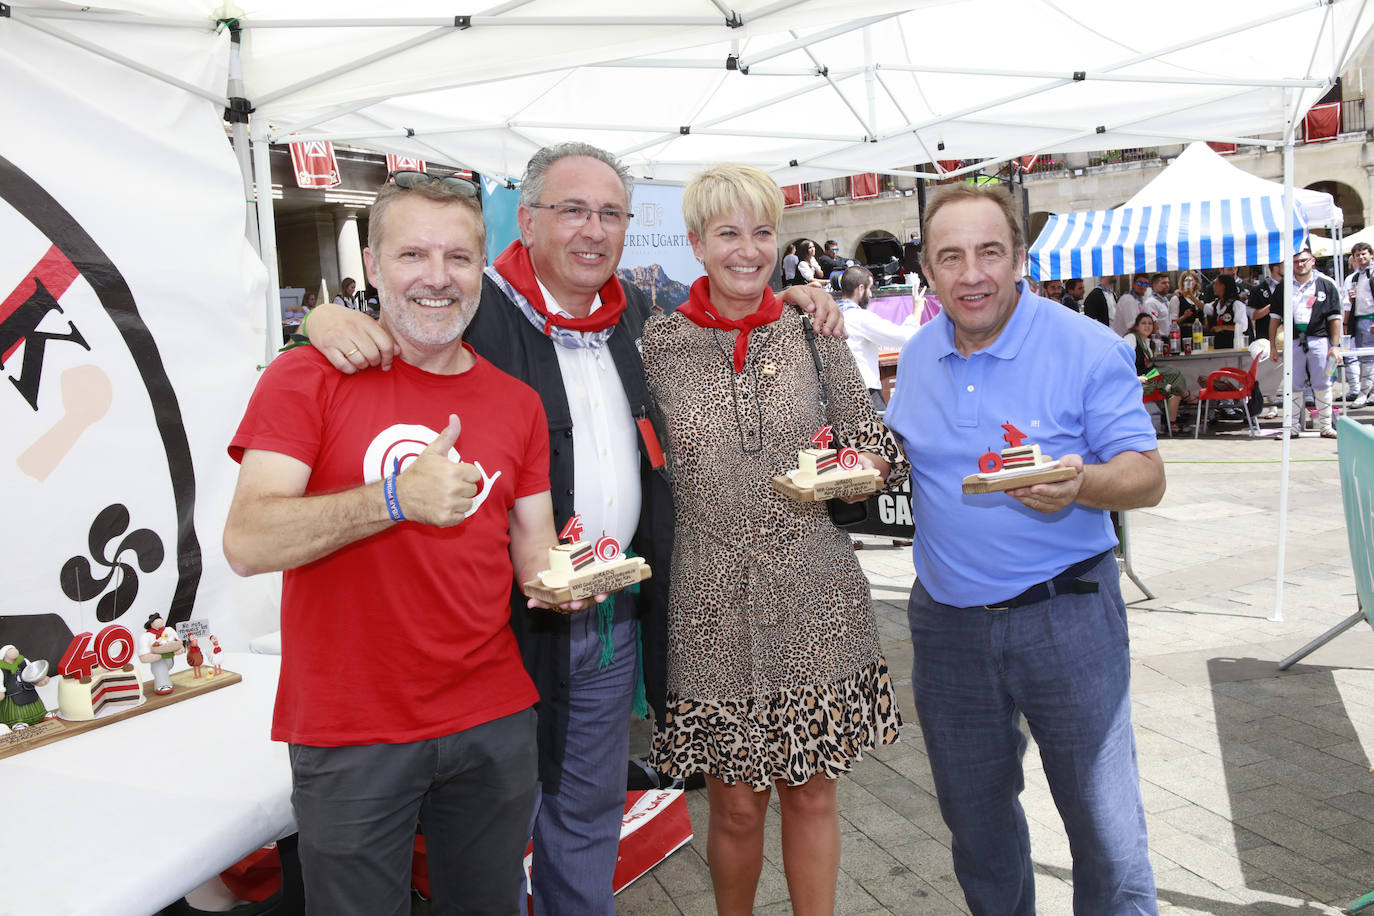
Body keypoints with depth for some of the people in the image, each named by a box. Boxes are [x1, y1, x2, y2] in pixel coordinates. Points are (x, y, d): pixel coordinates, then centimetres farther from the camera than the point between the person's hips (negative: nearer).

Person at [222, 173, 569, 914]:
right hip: (349, 737, -3)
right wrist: (397, 498, -27)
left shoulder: (517, 402, 5)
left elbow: (532, 552, 8)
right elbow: (246, 544, -17)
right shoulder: (307, 377, -7)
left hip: (495, 722, 4)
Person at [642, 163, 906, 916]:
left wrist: (865, 465, -11)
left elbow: (874, 438, 10)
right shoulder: (659, 343, -1)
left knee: (812, 793, 13)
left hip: (815, 600, 1)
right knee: (736, 806, 10)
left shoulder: (811, 332, 3)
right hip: (714, 606, -1)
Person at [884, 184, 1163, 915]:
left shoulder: (1088, 348, -10)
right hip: (947, 621, 5)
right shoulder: (917, 355, 5)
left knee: (1108, 834, 2)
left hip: (1065, 615, -4)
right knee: (973, 819, 19)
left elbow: (1147, 476, -11)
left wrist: (1082, 484, -31)